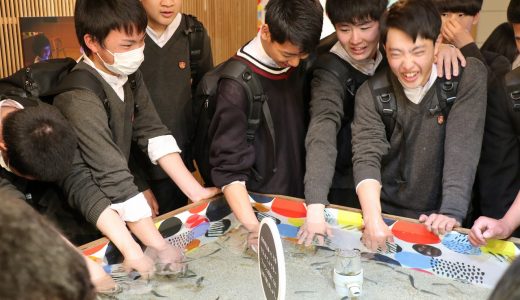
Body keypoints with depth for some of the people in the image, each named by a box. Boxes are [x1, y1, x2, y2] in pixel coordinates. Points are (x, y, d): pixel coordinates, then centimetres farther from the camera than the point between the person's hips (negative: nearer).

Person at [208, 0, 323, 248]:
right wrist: (253, 226, -30)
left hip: (298, 197, 6)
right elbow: (229, 166, -21)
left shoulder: (298, 68, -2)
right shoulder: (237, 84, -21)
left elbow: (305, 131, 6)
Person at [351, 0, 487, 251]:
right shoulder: (371, 94, -7)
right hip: (386, 214, 1)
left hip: (438, 220, -1)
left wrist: (451, 213, -26)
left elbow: (463, 148, -15)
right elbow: (366, 158, -17)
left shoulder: (468, 76, -8)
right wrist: (373, 220, -31)